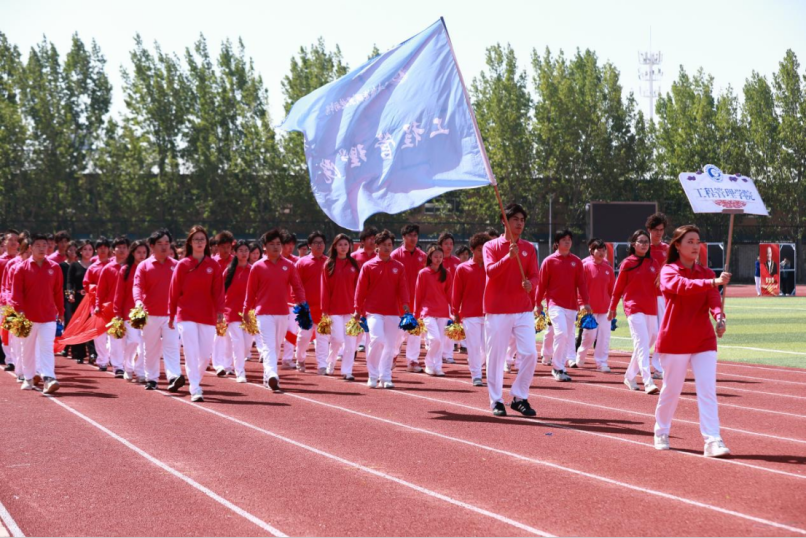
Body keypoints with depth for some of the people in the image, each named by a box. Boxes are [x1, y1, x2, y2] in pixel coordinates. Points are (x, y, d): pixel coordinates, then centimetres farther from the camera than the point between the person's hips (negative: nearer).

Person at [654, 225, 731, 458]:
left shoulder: (706, 273, 9)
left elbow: (713, 299, -8)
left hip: (704, 340, 3)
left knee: (707, 390, -8)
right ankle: (661, 433, 29)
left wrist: (719, 316, -31)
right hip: (674, 340, -3)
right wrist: (714, 282, -42)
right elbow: (683, 286, -27)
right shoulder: (668, 272, -4)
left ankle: (713, 441, -14)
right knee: (671, 389, 7)